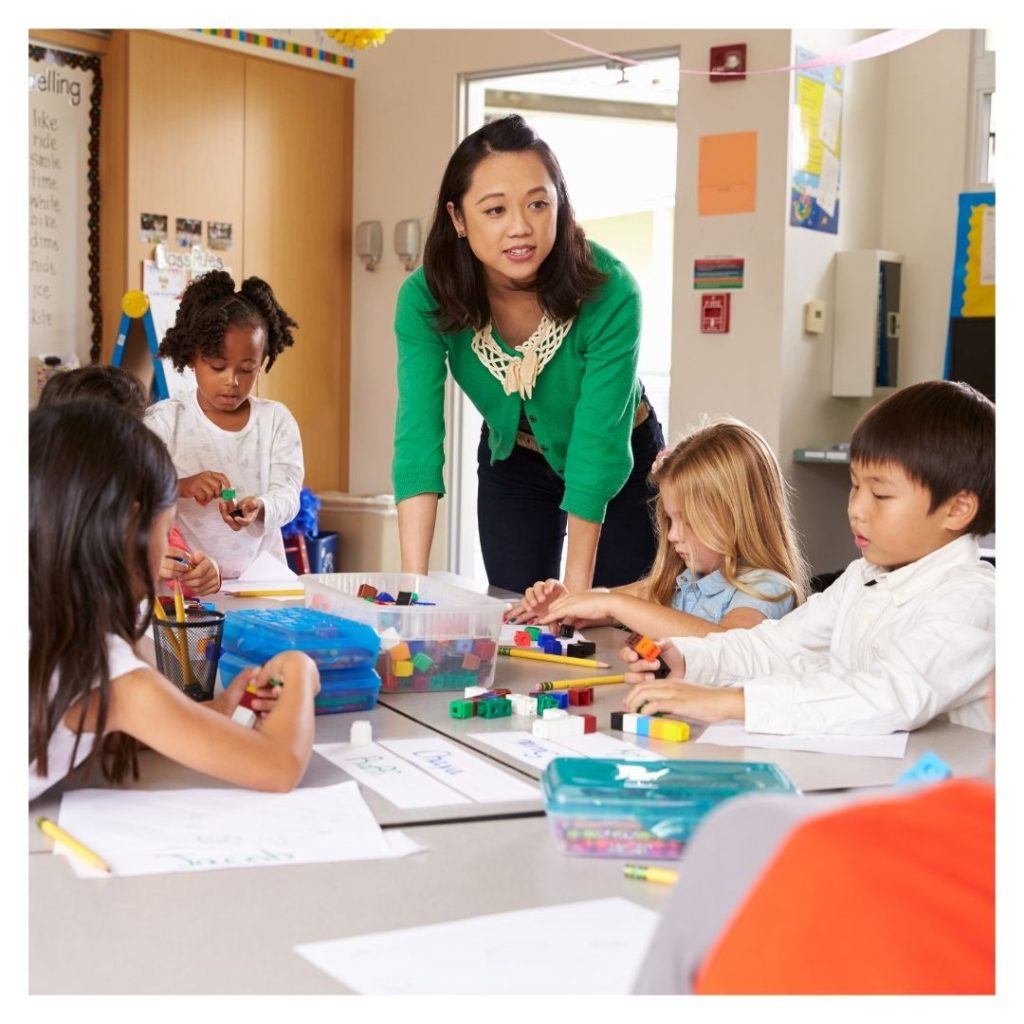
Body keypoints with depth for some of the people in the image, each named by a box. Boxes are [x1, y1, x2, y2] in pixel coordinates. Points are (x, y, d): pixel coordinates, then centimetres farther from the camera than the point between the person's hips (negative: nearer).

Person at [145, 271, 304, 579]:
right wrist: (182, 487, -25)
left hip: (260, 574, 2)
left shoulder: (277, 420, 7)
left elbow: (287, 495, -1)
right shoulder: (164, 420, 1)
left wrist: (260, 508, -24)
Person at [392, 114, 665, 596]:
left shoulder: (609, 291, -33)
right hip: (512, 462, 2)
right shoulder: (425, 299, -26)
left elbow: (598, 445, -32)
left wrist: (576, 590, -32)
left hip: (621, 461, -2)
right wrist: (414, 584, -40)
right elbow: (418, 438, -31)